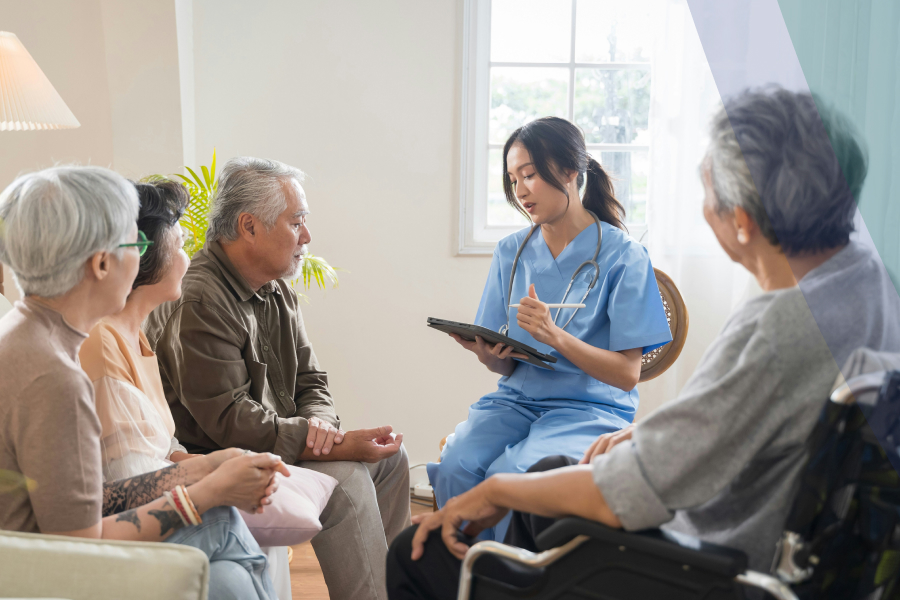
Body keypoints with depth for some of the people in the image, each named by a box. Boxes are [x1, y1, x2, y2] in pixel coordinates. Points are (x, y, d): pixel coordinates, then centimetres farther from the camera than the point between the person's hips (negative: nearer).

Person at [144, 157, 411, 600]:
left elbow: (310, 381, 13)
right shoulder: (199, 301, -23)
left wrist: (319, 422, -13)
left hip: (273, 444, 10)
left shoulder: (276, 290, 9)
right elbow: (229, 419, -28)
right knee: (345, 479, -26)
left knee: (389, 458, 7)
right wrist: (337, 446, -28)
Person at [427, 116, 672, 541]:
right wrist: (488, 353, -14)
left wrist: (555, 336, -23)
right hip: (517, 400, 4)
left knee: (510, 474, -31)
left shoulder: (623, 256, -5)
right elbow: (506, 367, 11)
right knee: (456, 467, -25)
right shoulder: (511, 252, 9)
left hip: (592, 407, -4)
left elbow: (627, 374, -8)